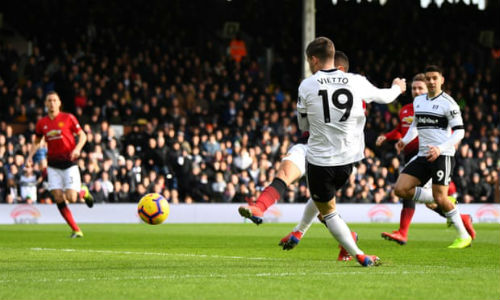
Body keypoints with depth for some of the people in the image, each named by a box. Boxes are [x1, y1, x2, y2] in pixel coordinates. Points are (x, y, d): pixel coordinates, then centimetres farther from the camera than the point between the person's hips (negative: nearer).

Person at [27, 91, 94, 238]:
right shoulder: (42, 123, 7)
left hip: (69, 162, -3)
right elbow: (37, 142, 20)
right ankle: (76, 230, 2)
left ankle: (84, 192, 24)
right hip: (53, 164, 3)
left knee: (71, 198, -13)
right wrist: (30, 156, 5)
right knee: (58, 198, -7)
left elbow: (82, 135, 1)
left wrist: (77, 148, -17)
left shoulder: (68, 118, -4)